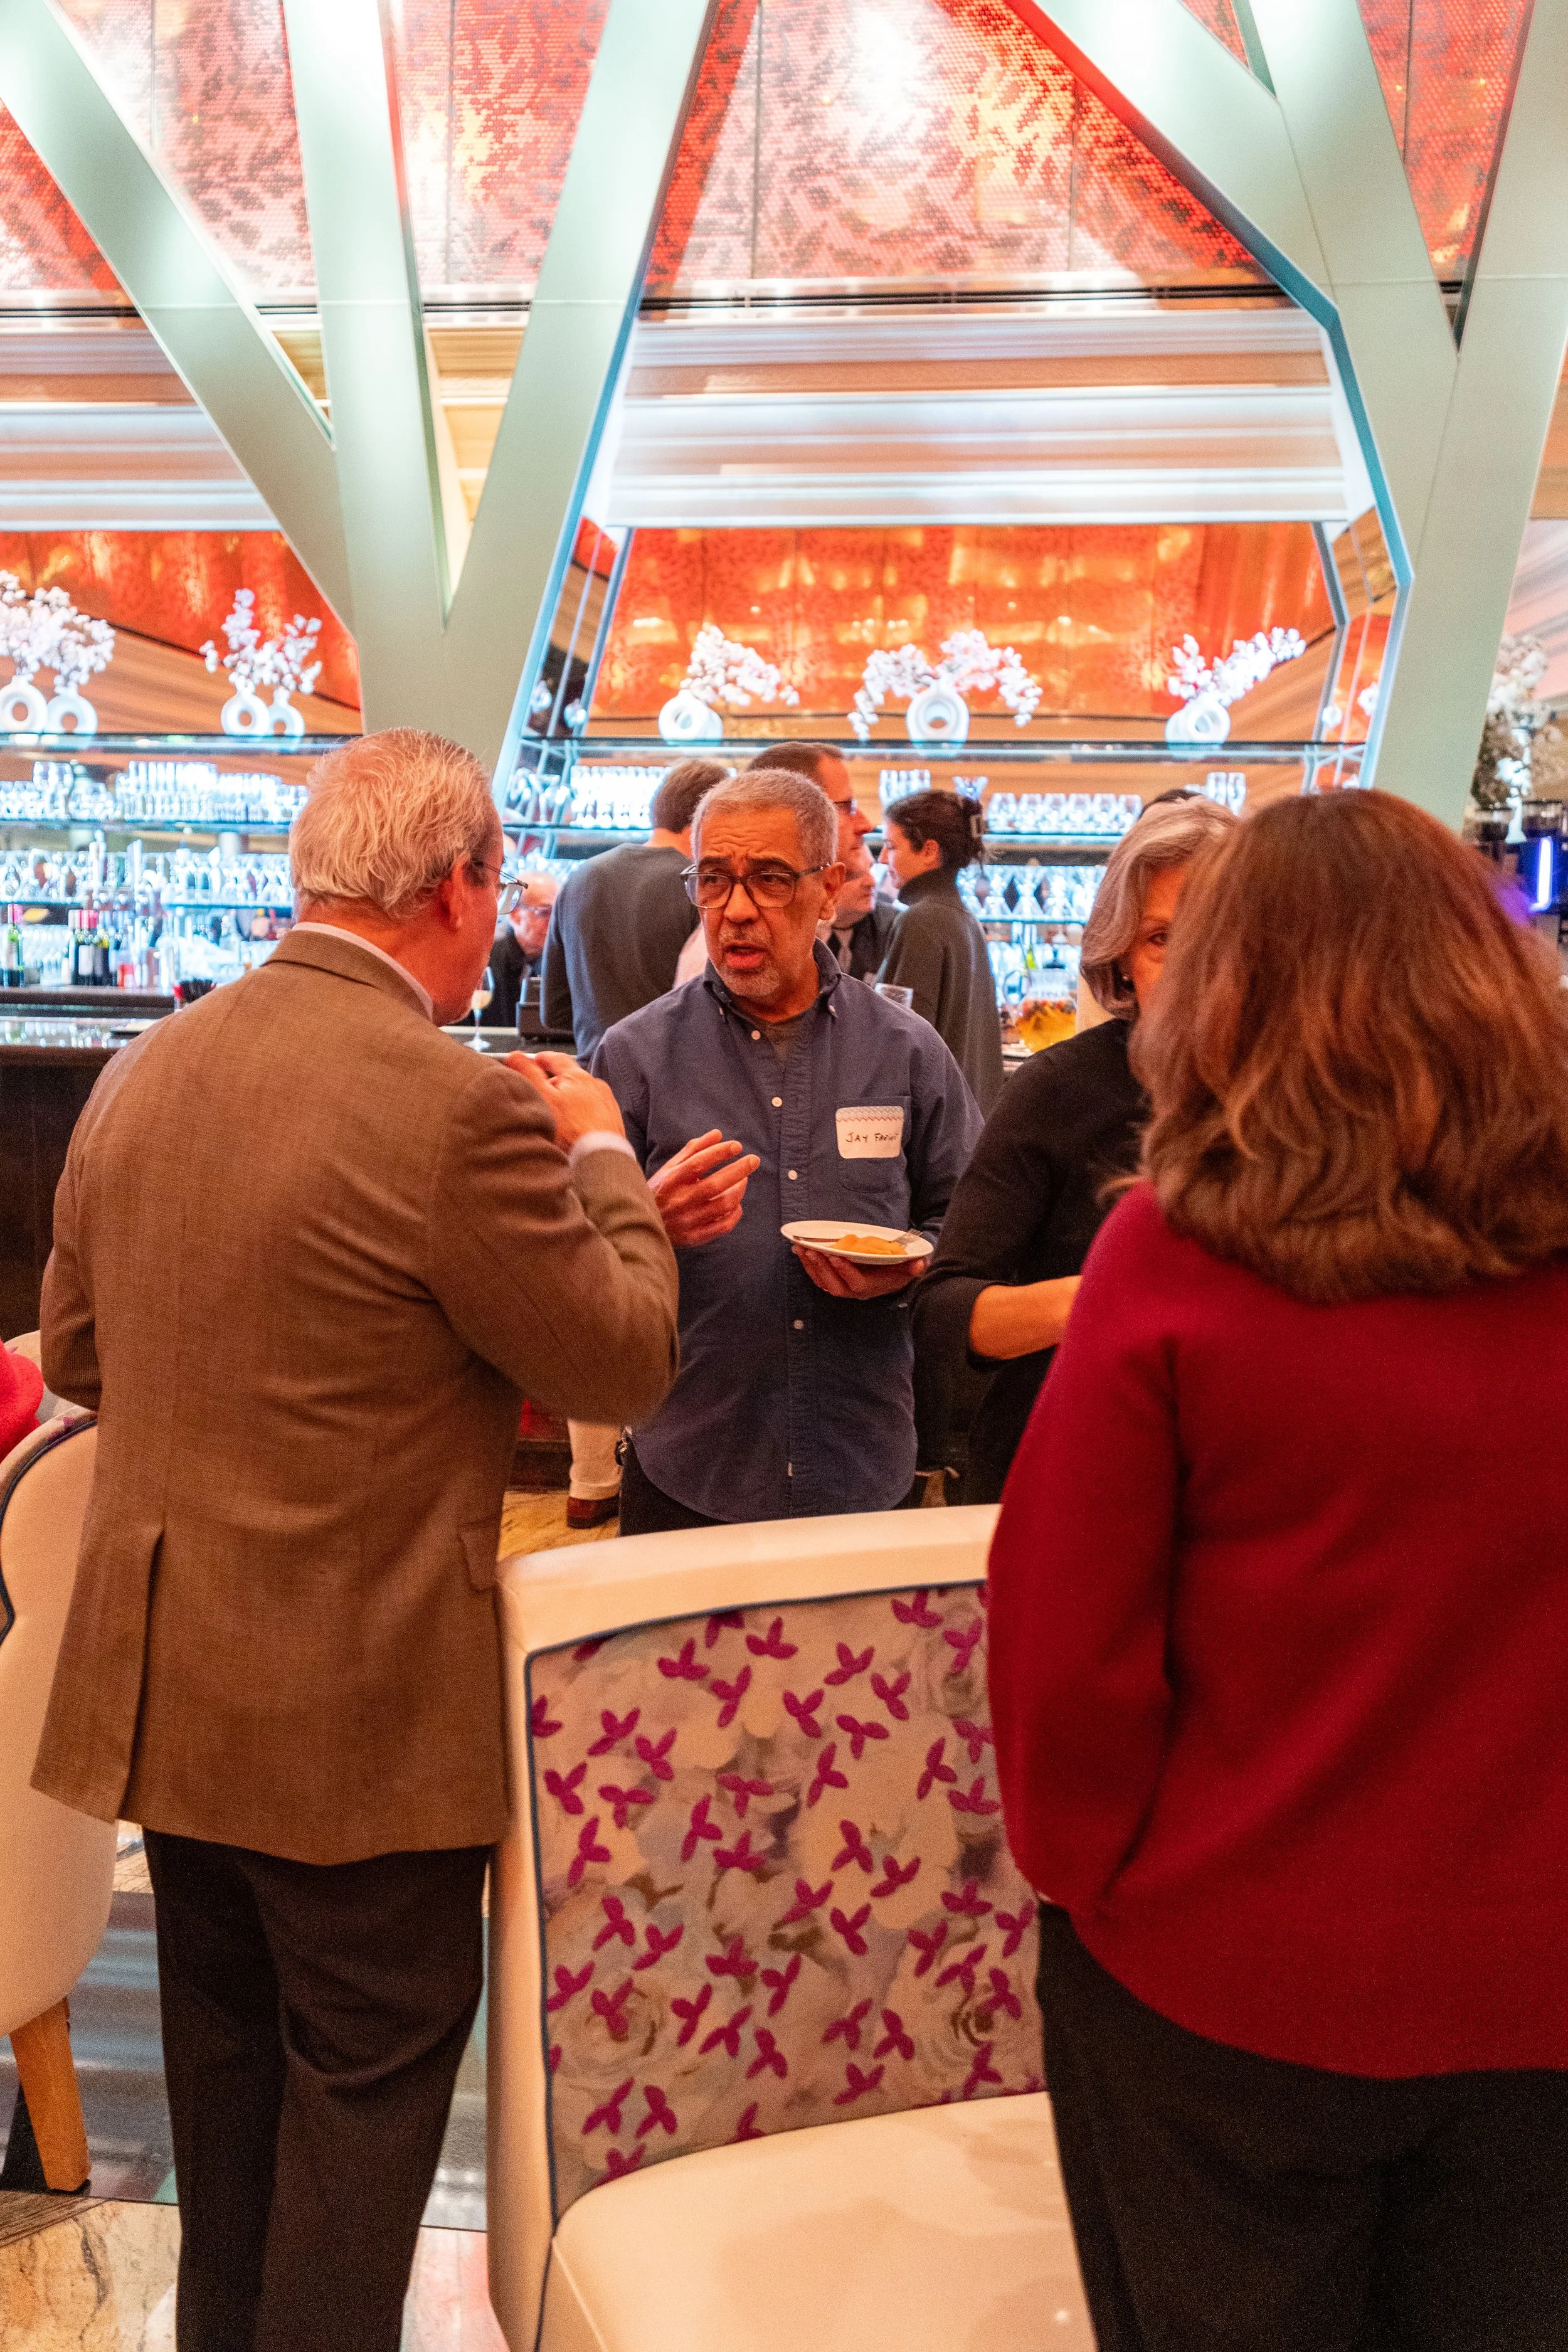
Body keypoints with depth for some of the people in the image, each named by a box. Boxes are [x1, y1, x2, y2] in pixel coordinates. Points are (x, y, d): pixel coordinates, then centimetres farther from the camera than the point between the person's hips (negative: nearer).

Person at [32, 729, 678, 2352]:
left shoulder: (142, 1071, 0)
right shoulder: (457, 1106, -23)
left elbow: (74, 1352, 10)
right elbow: (624, 1364, -14)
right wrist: (599, 1155, -1)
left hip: (160, 1675, 8)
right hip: (362, 1705, -7)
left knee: (223, 2049, 26)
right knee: (368, 2071, 14)